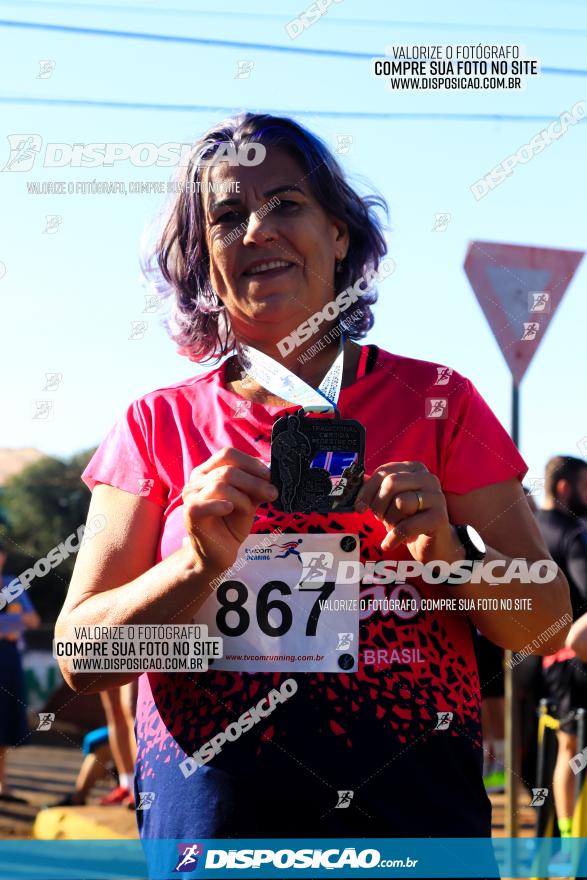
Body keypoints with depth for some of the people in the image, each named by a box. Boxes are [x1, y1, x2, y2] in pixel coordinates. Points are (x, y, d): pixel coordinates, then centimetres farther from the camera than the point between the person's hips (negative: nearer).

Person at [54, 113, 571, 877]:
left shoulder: (436, 404, 3)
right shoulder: (158, 426, 3)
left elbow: (544, 623, 3)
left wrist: (450, 553, -17)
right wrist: (200, 566, -18)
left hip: (415, 814, 0)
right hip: (212, 814, 0)